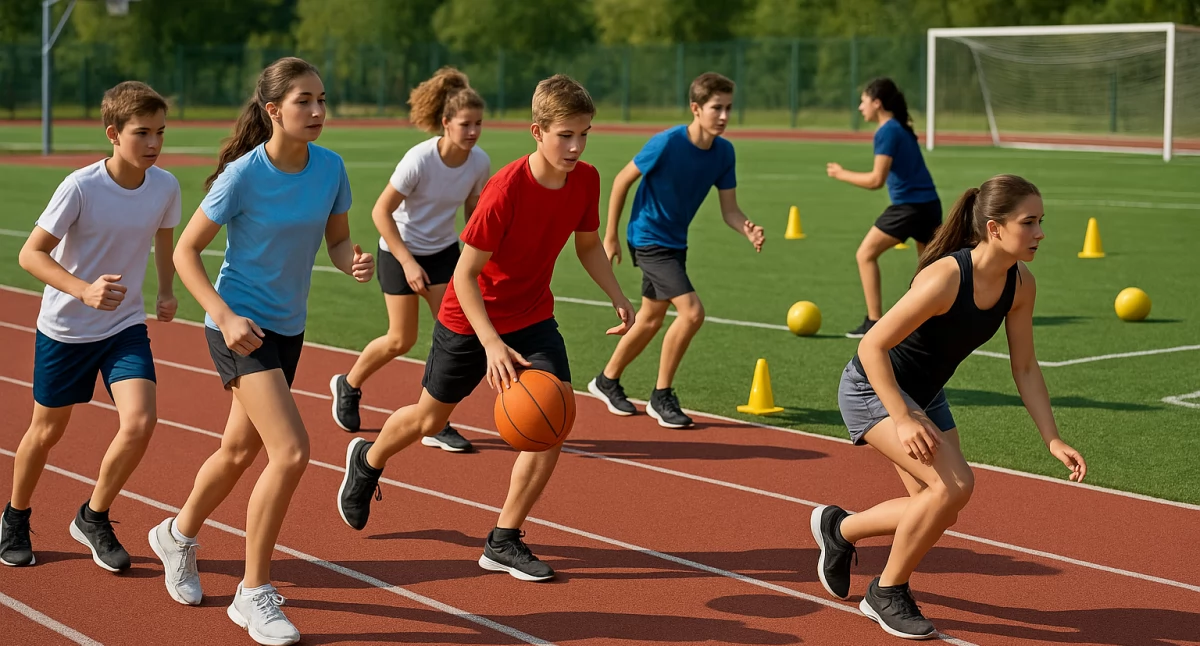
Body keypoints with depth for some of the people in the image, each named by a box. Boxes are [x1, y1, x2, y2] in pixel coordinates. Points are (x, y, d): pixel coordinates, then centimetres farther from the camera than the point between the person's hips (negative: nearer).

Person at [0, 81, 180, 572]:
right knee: (48, 431, 12)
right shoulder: (80, 187, -22)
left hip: (126, 325, 3)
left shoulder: (165, 186, -9)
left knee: (140, 422, -16)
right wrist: (84, 290, -34)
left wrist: (166, 291, 4)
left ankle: (94, 519, 7)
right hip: (64, 328, -3)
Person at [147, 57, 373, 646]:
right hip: (240, 326, -6)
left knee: (240, 450, 21)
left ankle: (177, 536, 49)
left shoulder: (330, 167, -5)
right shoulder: (242, 175, -19)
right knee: (291, 451, -18)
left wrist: (354, 262, -16)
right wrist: (226, 317, -22)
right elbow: (186, 250, -12)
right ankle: (253, 594, -4)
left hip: (287, 328, 7)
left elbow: (336, 239, 7)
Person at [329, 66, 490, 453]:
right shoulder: (419, 160, -27)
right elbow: (381, 211, -19)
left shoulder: (479, 163, -13)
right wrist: (408, 262, -21)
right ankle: (348, 386, 30)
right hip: (400, 251, -4)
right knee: (401, 341, 0)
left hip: (444, 251, 4)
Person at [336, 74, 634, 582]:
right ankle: (367, 461, 49)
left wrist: (618, 297, -7)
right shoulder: (506, 189, -30)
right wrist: (493, 345, -34)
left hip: (533, 317, 4)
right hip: (470, 319, -4)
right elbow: (465, 276, -25)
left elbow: (588, 244, 8)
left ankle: (504, 541, 0)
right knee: (431, 418, 14)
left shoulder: (586, 180, -12)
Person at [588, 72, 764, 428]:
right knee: (692, 311, -19)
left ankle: (607, 381, 41)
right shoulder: (667, 143, -24)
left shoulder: (724, 151, -7)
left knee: (651, 319, 20)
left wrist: (748, 229, -27)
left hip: (675, 242, 8)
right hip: (649, 238, -7)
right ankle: (661, 396, -4)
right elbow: (622, 180, -13)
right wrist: (611, 236, -7)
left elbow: (729, 210, -4)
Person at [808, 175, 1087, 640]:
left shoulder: (1020, 285, -10)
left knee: (941, 511, 7)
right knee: (955, 485, -23)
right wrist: (903, 420, -32)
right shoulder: (946, 278, -32)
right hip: (871, 389, -8)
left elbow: (1025, 368, 0)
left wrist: (1053, 440, -6)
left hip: (924, 393, 8)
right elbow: (872, 346, -28)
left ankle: (839, 528, 33)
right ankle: (888, 593, -3)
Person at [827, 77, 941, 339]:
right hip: (929, 203, 9)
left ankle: (874, 322, -4)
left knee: (865, 255, -1)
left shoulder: (887, 131, -12)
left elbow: (876, 180, -16)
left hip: (909, 206, -9)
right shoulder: (901, 128, 16)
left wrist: (842, 174, -5)